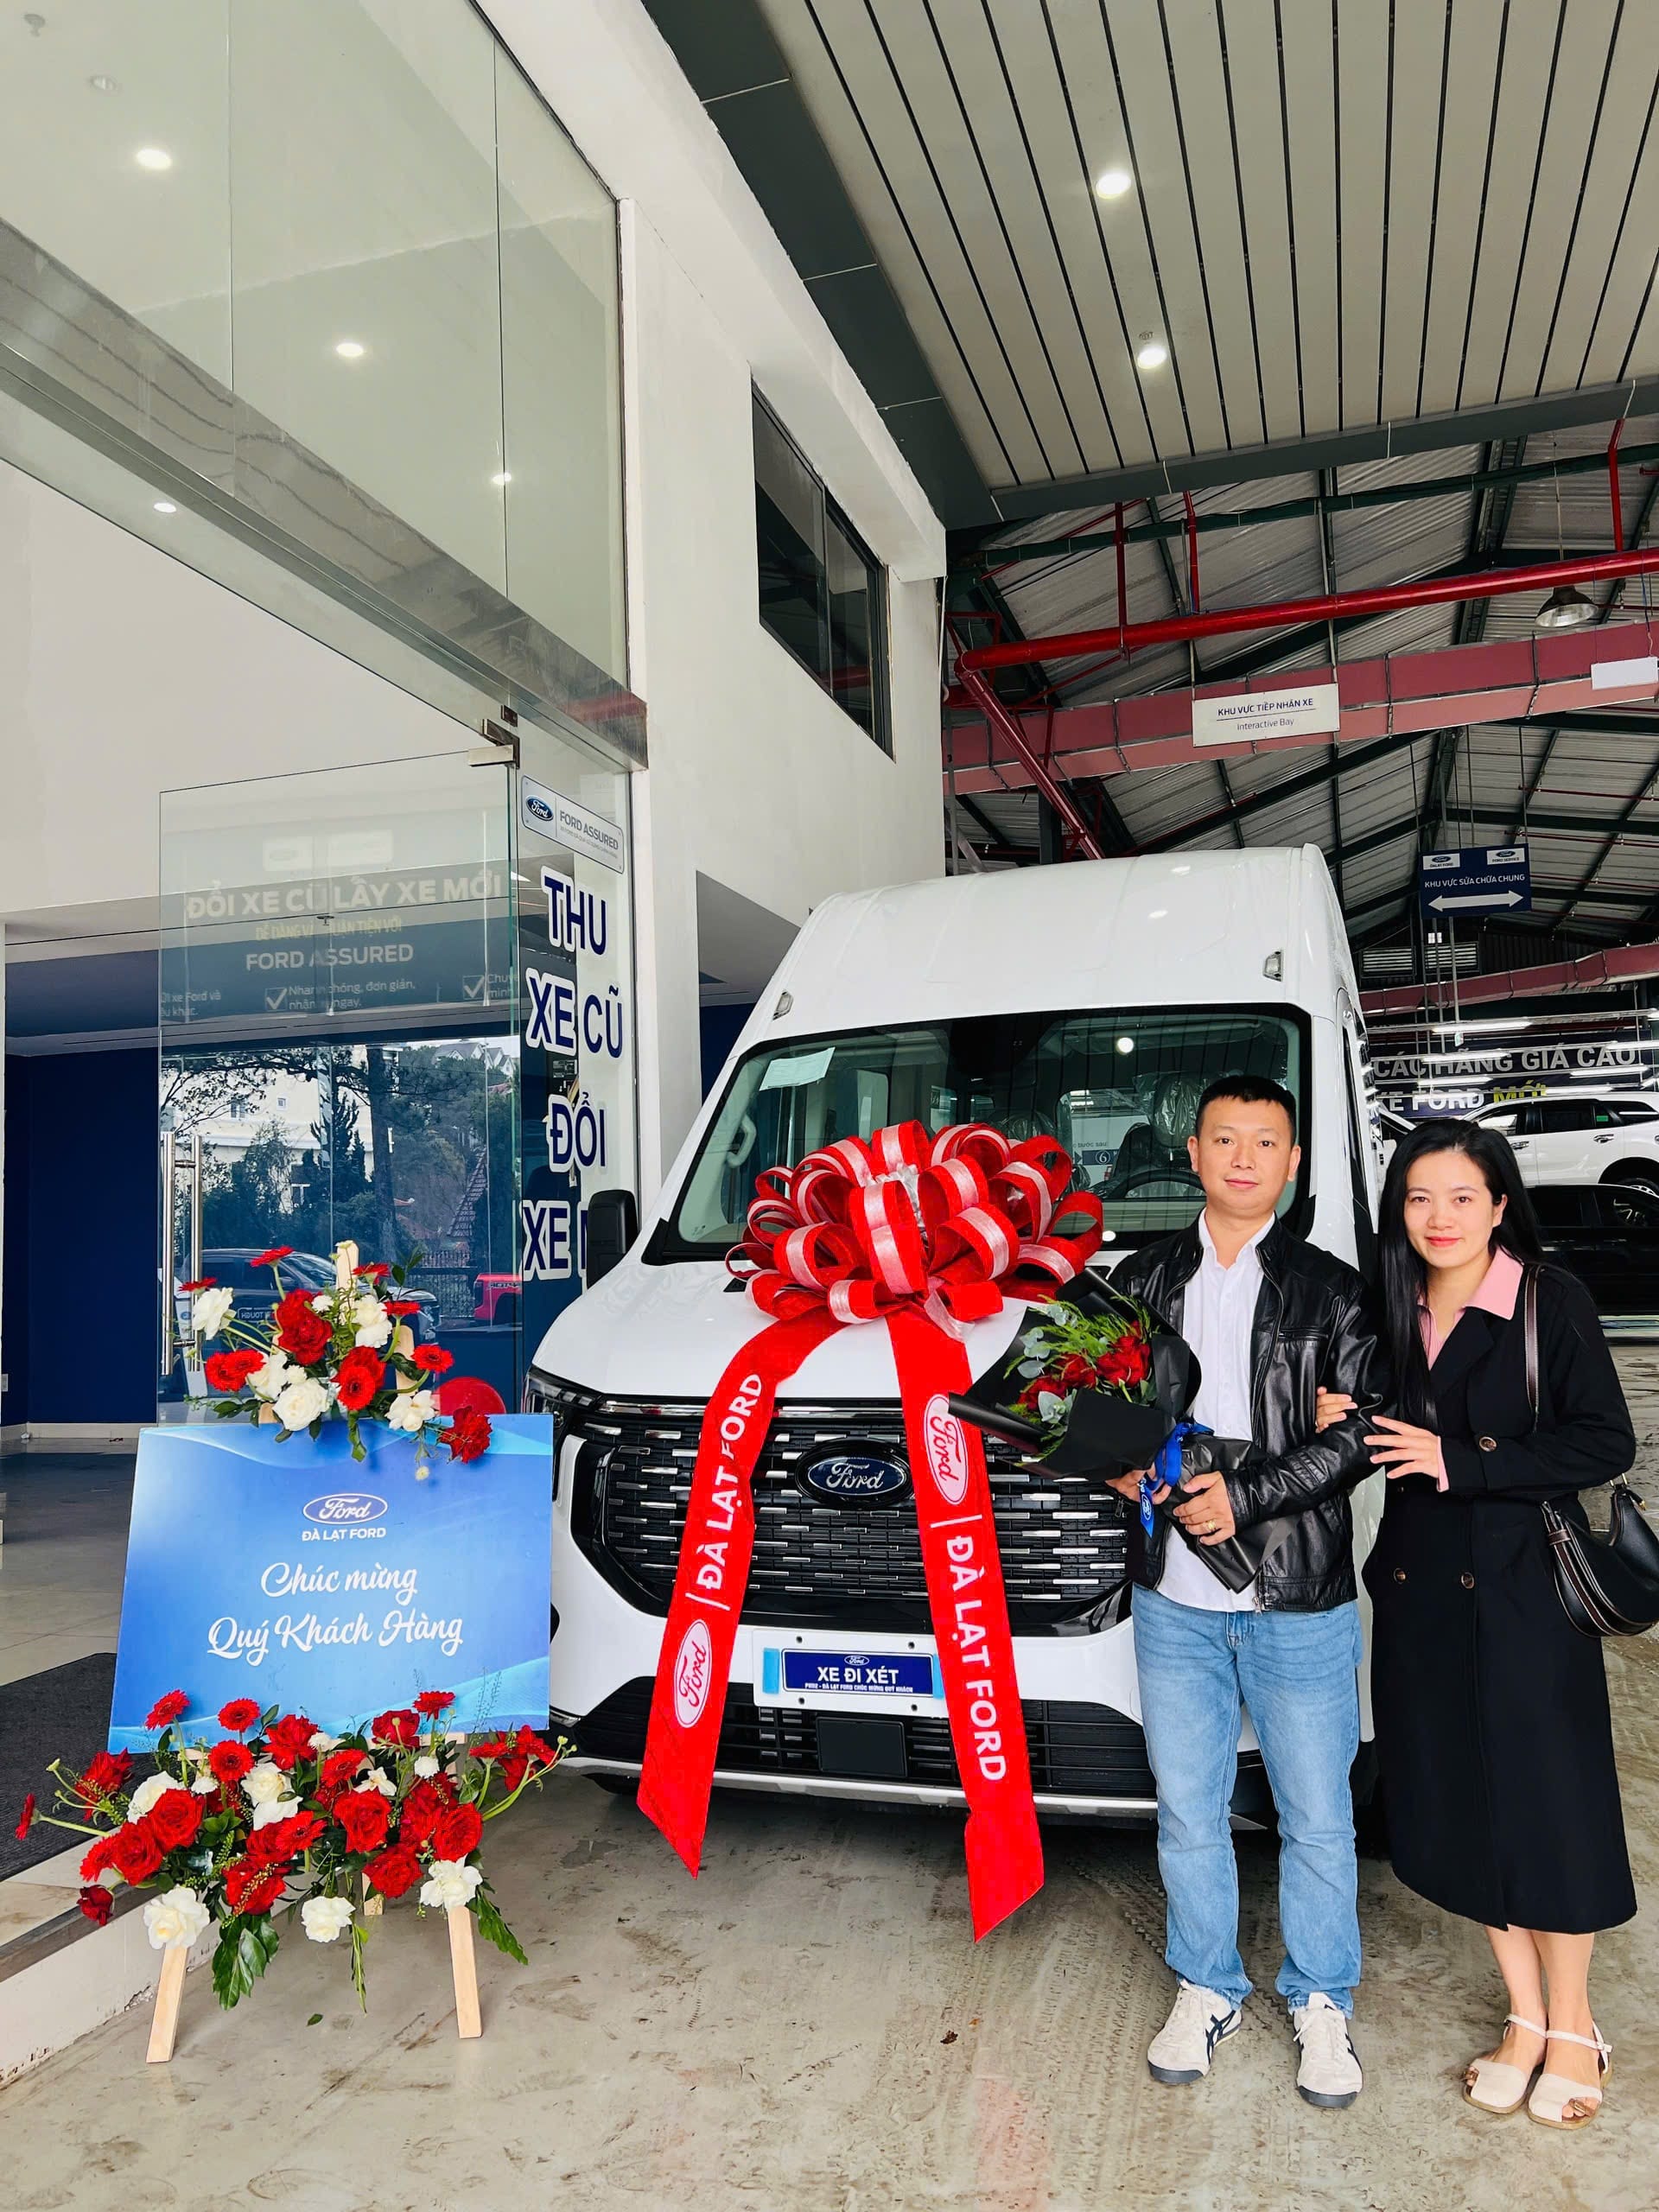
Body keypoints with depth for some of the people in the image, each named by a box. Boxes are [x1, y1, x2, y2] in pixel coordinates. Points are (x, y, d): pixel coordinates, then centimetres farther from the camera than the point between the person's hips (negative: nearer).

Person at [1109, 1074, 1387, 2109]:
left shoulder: (1331, 1289, -2)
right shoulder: (1145, 1278, 5)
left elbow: (1363, 1430, -9)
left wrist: (1246, 1495, -17)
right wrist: (1123, 1466, -9)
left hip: (1301, 1605, -2)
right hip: (1174, 1601, 2)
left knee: (1316, 1818, 11)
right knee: (1188, 1809, 15)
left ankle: (1323, 2003, 33)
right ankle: (1207, 1989, 35)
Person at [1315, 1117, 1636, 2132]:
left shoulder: (1551, 1301, -9)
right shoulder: (1392, 1310, 5)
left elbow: (1605, 1442, -13)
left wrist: (1457, 1462, -18)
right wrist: (1341, 1429, -5)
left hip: (1523, 1589, -4)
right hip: (1419, 1587, 5)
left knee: (1546, 1803, 5)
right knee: (1461, 1808, 12)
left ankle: (1573, 2028, 27)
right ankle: (1525, 2020, 30)